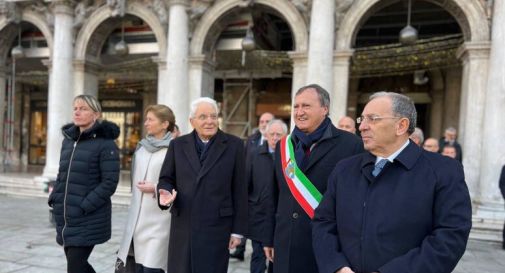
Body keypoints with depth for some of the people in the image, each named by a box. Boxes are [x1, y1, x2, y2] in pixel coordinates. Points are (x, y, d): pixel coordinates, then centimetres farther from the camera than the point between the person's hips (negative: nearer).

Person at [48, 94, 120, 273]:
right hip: (66, 219, 7)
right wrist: (54, 200, 5)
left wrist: (84, 207, -18)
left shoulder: (105, 143, -10)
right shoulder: (68, 140, 11)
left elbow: (110, 182, -15)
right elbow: (62, 175, 19)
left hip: (88, 221, -7)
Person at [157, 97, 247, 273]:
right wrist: (165, 193, -13)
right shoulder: (177, 145, 7)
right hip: (182, 227, 3)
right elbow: (166, 178, 11)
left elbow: (239, 190, -1)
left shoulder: (234, 145, 0)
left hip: (216, 228, -2)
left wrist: (238, 230, -2)